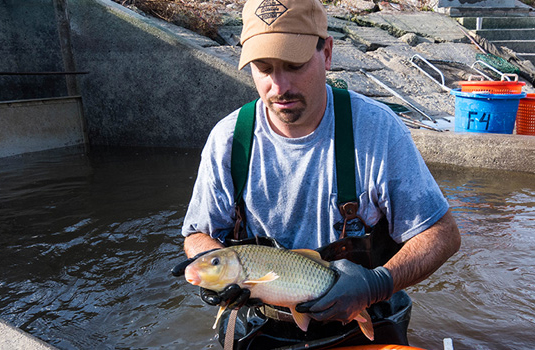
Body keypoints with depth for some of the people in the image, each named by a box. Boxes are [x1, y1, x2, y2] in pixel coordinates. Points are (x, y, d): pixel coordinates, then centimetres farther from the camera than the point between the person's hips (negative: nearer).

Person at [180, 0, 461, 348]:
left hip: (361, 319, 0)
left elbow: (443, 233, -8)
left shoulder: (377, 127, -13)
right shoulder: (227, 139, -8)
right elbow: (198, 236, 3)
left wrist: (377, 284, -25)